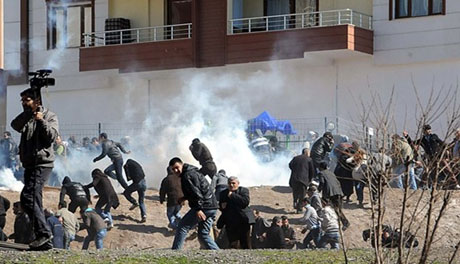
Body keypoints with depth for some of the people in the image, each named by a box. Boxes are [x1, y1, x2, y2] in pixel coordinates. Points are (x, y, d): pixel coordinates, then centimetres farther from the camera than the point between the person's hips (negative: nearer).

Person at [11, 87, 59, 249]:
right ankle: (45, 240, 11)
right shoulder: (26, 118, 17)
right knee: (34, 200, 7)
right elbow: (16, 126, -4)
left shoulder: (49, 116, 1)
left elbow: (52, 136, -11)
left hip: (42, 164, -8)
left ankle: (43, 233, -18)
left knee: (27, 197, -20)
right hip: (29, 164, 8)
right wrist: (29, 113, -10)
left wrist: (42, 121, -18)